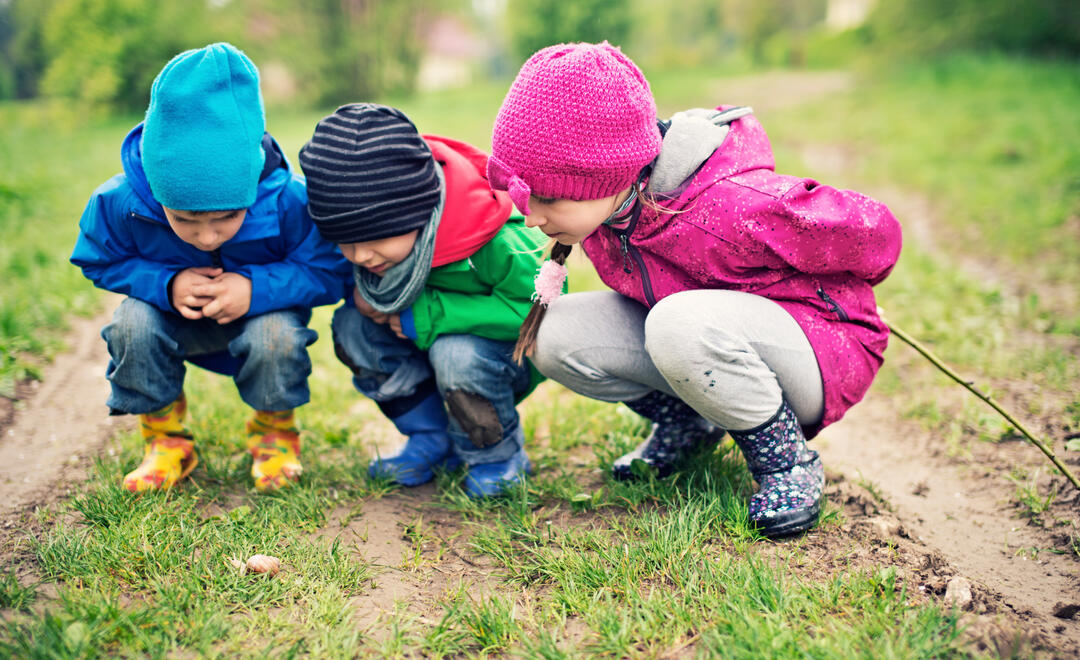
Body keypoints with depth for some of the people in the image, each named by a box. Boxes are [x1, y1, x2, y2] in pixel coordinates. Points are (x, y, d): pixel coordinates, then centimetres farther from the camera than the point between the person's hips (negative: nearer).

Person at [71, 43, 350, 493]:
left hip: (262, 312, -2)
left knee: (277, 336, -35)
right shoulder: (120, 203, -28)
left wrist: (257, 289, -36)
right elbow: (100, 263, -9)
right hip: (178, 321, 2)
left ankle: (274, 434, -1)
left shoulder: (289, 202, -33)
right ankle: (165, 439, -3)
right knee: (132, 322, -29)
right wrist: (166, 285, -28)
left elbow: (328, 272, -20)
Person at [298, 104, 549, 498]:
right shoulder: (384, 235, -16)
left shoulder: (498, 244, -36)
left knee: (457, 353, -37)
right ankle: (431, 439, 1)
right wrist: (362, 290, -19)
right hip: (432, 345, 6)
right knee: (352, 325, -16)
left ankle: (499, 457, -6)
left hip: (513, 351, -6)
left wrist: (429, 316, -33)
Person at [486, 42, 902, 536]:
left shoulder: (734, 208, -34)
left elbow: (872, 231, -17)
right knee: (555, 334, -15)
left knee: (681, 324, -39)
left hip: (822, 350, -6)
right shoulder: (597, 201, -13)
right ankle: (686, 423, 10)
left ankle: (787, 462, -13)